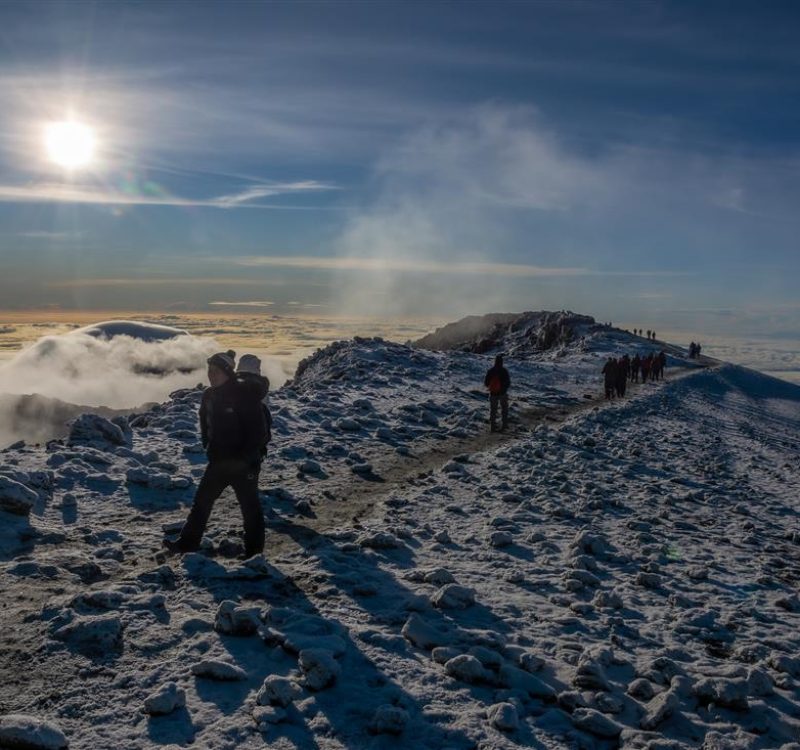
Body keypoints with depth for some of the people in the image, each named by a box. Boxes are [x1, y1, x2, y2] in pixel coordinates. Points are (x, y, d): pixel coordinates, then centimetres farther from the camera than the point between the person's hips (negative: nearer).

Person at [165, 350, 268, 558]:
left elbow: (259, 431, -19)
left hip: (244, 463, -7)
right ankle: (187, 543, 25)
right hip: (218, 461, 7)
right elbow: (206, 424, 21)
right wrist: (208, 448, 10)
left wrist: (244, 459, -20)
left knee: (250, 507, 5)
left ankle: (254, 552, 16)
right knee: (201, 501, 12)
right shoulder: (208, 395, 4)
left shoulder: (245, 393, -18)